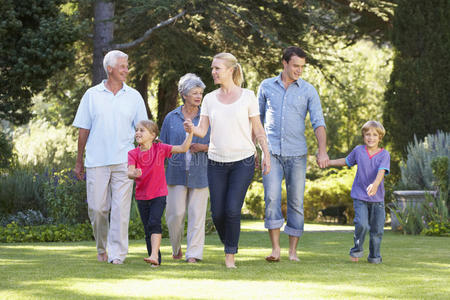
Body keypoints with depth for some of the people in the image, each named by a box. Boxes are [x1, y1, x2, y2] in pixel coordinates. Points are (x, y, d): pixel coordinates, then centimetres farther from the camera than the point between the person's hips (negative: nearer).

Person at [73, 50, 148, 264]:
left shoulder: (133, 96, 9)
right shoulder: (92, 95, 7)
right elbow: (83, 130, 9)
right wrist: (79, 161, 8)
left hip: (124, 161, 0)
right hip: (96, 161, 0)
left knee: (121, 209, -6)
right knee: (97, 208, 1)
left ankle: (117, 253, -3)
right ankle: (102, 249, 22)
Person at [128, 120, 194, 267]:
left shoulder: (160, 149, -3)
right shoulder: (133, 153, -1)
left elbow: (183, 148, -5)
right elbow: (130, 172, -15)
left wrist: (190, 133, -18)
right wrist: (134, 174, -39)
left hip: (159, 195, -3)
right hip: (142, 196, 3)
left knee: (154, 223, -22)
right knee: (148, 228, 6)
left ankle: (154, 255, -29)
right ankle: (156, 260, 14)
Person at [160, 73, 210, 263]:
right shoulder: (171, 118, 8)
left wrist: (203, 147, -11)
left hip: (200, 173, 0)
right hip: (176, 174, 0)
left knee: (197, 213, -3)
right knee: (175, 213, -4)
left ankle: (193, 253, 2)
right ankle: (176, 247, 19)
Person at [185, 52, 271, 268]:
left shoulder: (247, 96, -1)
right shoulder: (209, 99, 7)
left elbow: (258, 130, 4)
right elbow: (202, 130, -1)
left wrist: (266, 155, -1)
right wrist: (191, 129, -22)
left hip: (243, 161, -3)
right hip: (217, 162, 3)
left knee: (233, 210, -14)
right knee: (217, 213, 0)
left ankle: (230, 254, 0)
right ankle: (228, 243, 27)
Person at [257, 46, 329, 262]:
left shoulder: (308, 91, 2)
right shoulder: (266, 86, 7)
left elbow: (318, 122, -5)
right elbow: (258, 119, 16)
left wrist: (322, 150, -20)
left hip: (296, 154, 0)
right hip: (272, 152, 0)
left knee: (296, 202, 2)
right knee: (272, 198, -14)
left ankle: (293, 251, 9)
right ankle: (275, 248, -13)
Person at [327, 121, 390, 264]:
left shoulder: (384, 154, -7)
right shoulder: (358, 150, 1)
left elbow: (381, 171, -23)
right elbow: (346, 161, 21)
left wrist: (375, 184, -42)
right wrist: (327, 162, 23)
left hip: (377, 198, 0)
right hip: (360, 197, 0)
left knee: (377, 229, 2)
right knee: (362, 224, -17)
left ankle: (374, 255, 23)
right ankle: (357, 249, 7)